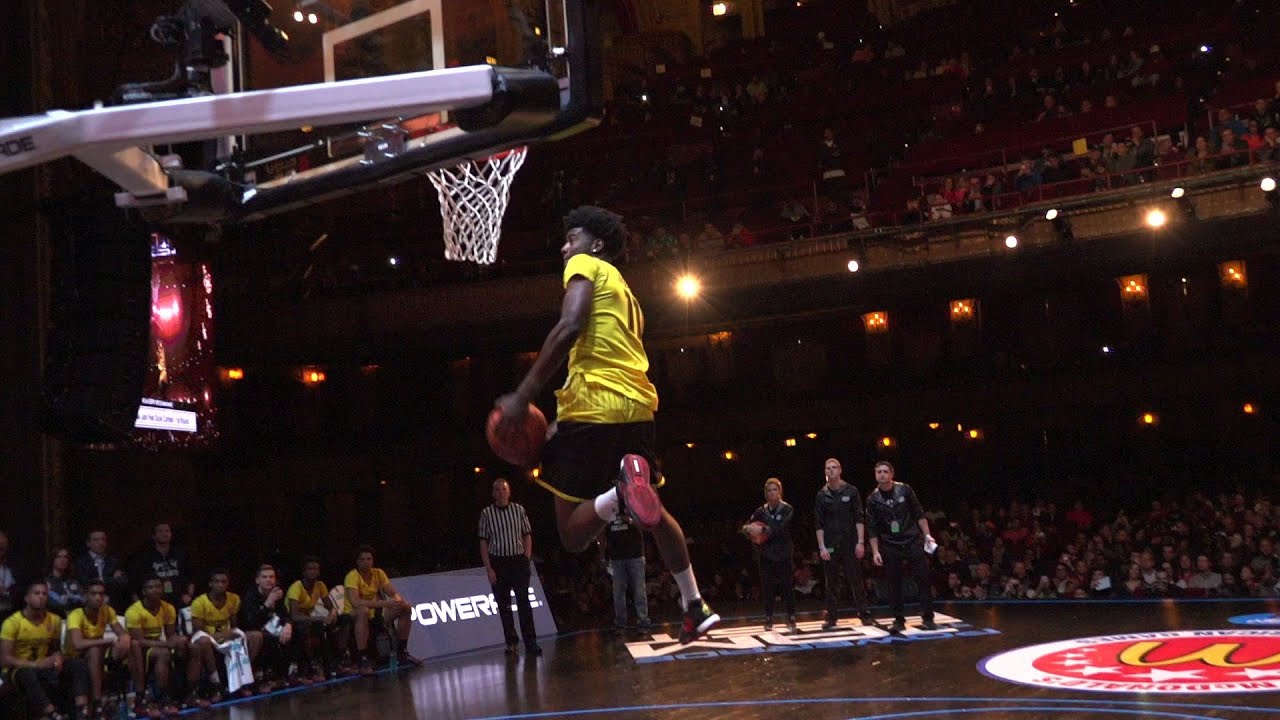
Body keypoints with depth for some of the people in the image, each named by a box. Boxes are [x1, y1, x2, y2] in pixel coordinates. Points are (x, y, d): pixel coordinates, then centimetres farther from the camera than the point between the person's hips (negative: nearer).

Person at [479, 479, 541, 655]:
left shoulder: (519, 510, 3)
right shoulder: (487, 513, 0)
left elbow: (527, 536, 8)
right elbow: (483, 543, 0)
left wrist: (527, 559, -1)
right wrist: (488, 569, -5)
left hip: (518, 561, 0)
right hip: (498, 563, 0)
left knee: (524, 603, -6)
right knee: (503, 605, 7)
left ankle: (531, 644, -5)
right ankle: (511, 642, 18)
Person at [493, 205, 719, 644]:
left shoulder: (585, 265, 4)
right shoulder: (623, 289, 29)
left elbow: (570, 326, -15)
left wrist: (523, 396, -16)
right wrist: (564, 423, 26)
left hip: (595, 403, -8)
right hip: (637, 405, 8)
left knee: (573, 533, -4)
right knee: (653, 511, 27)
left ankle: (624, 489, -33)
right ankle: (695, 608, 25)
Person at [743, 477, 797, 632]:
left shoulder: (787, 509, -4)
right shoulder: (761, 511, 5)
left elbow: (781, 529, -17)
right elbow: (746, 526, 5)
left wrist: (763, 529, -25)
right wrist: (748, 528, -19)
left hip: (784, 554, -2)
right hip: (766, 554, 2)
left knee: (787, 587, -2)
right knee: (767, 587, 2)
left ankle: (791, 618, 7)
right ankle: (768, 619, 10)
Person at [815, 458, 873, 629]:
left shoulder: (851, 491, 2)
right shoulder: (822, 496, 4)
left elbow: (859, 519, -1)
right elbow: (819, 525, 3)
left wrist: (860, 542, -9)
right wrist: (822, 547, -5)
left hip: (850, 543, -1)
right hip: (830, 545, 1)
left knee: (857, 580, 1)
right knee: (831, 583, 4)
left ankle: (864, 614, 8)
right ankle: (831, 617, 9)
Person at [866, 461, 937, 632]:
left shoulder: (905, 490, -2)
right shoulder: (873, 499, -2)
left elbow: (919, 514, 4)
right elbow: (872, 529, 0)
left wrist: (927, 535, -3)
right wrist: (875, 551, -6)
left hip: (913, 540, 0)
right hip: (889, 546, 0)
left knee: (923, 578, -2)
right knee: (894, 583, 1)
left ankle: (928, 618, 7)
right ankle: (899, 620, 10)